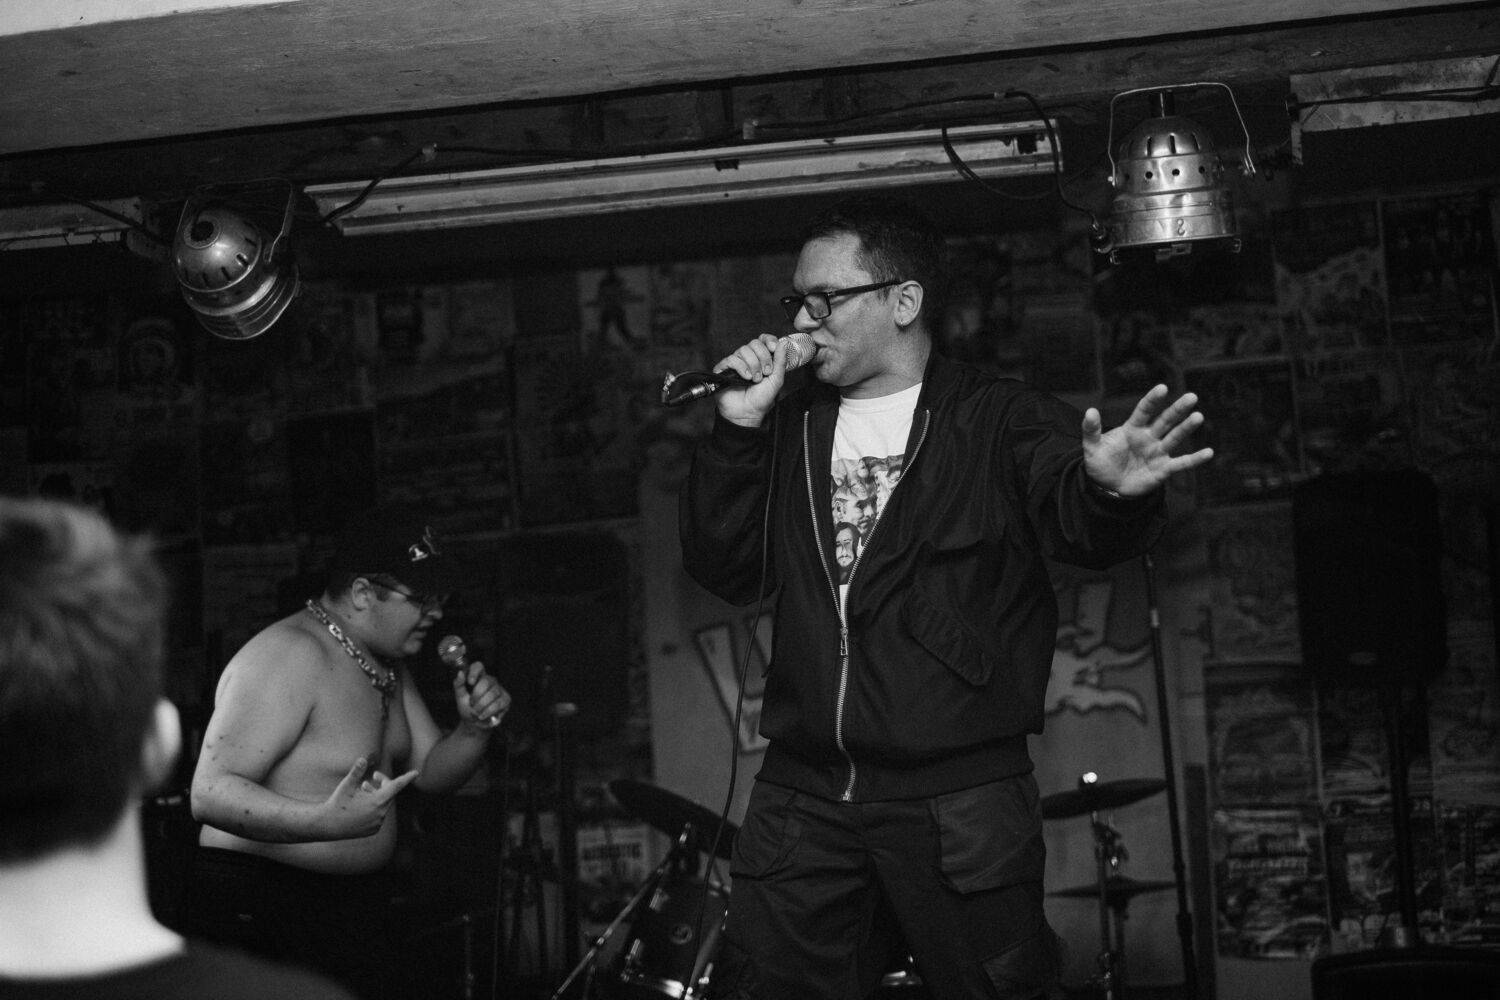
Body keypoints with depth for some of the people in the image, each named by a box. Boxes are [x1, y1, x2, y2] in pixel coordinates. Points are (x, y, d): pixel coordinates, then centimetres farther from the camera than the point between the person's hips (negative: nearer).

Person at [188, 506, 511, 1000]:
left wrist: (475, 728, -6)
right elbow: (209, 794, -29)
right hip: (265, 913, -9)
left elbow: (431, 773, 15)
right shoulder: (288, 657, -22)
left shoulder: (387, 665, 9)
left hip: (360, 902, 9)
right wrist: (326, 821, -42)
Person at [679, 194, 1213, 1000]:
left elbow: (1077, 518, -16)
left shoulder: (1000, 422, 0)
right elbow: (726, 571, 10)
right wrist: (738, 431, -2)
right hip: (801, 800, 4)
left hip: (962, 803, -4)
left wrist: (1111, 489, -40)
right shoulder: (792, 431, 14)